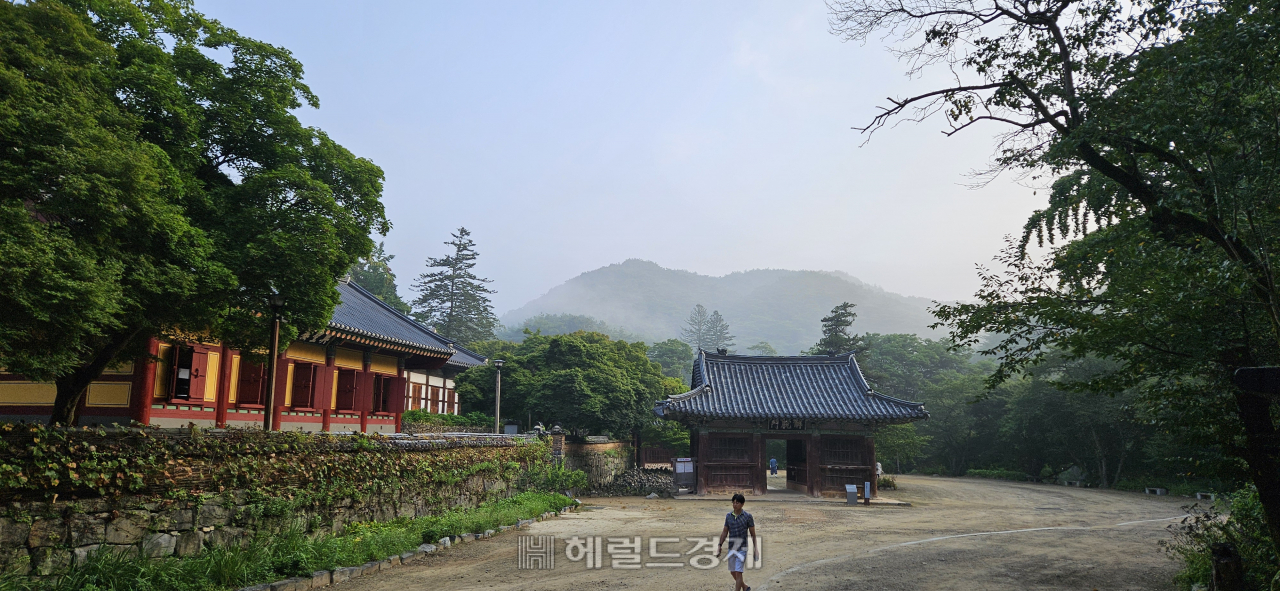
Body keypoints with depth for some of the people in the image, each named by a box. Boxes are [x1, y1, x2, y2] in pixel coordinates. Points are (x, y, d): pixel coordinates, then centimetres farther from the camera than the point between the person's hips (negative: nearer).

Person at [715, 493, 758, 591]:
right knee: (732, 572, 15)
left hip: (742, 549, -5)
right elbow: (725, 532, 10)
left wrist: (755, 549, -5)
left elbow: (753, 534, -2)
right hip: (731, 548, 5)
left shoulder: (747, 516, -8)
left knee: (738, 572, -10)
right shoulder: (728, 516, 3)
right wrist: (719, 545, 5)